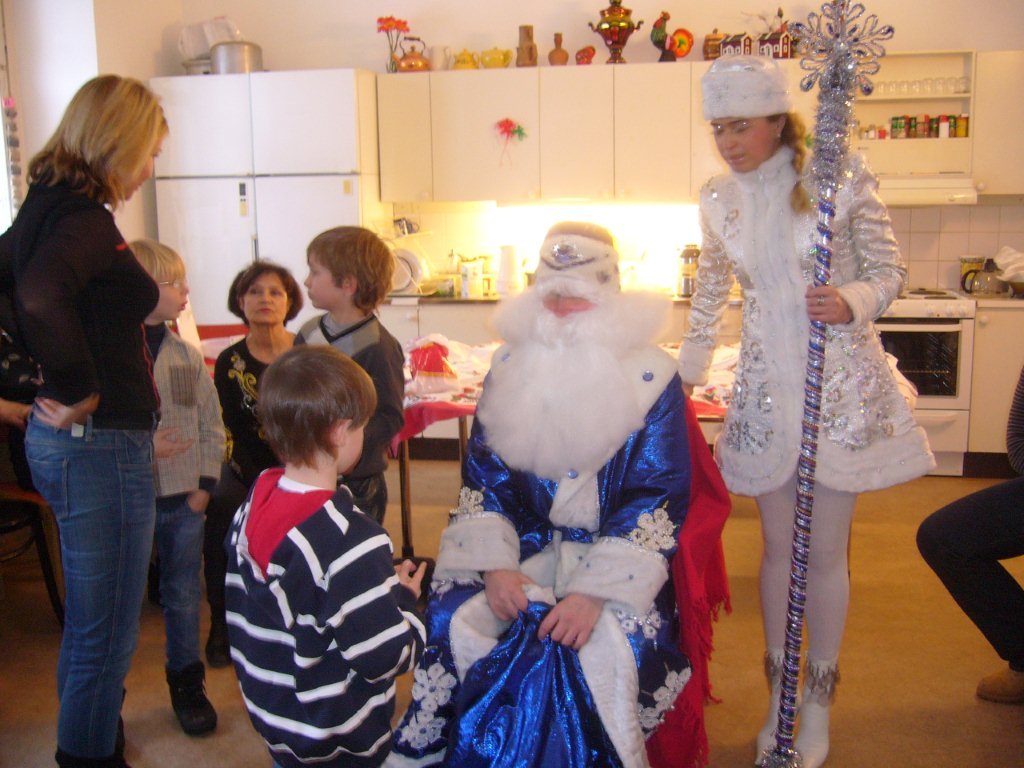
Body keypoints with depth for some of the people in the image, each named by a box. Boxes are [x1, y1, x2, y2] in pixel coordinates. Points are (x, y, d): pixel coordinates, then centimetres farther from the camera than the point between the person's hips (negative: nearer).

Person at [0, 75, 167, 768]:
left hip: (73, 441, 10)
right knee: (105, 636, 4)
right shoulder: (86, 218, -18)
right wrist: (81, 392, -23)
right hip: (100, 443, -10)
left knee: (90, 625, 25)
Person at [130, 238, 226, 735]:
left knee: (184, 597, 15)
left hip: (184, 501, 4)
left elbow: (212, 425, 9)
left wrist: (205, 483, 1)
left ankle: (186, 684, 33)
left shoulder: (187, 355, 5)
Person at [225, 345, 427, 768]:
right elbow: (385, 657, -25)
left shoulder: (253, 506, -6)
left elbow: (239, 611, 6)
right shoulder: (351, 541, -30)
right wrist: (406, 599, -8)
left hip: (270, 714, 7)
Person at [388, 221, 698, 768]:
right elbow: (483, 475, 3)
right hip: (527, 543, 3)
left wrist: (597, 591, -22)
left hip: (615, 555, -2)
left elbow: (655, 498, -10)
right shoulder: (511, 365, 4)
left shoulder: (652, 378, -6)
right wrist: (494, 564, -13)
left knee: (599, 646, -29)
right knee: (451, 615, -20)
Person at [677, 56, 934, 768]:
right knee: (778, 546, 11)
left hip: (839, 382, -3)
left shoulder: (841, 177, -8)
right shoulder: (720, 199, 4)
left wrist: (853, 302, -25)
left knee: (825, 550, 5)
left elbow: (890, 271, -4)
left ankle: (819, 703, 25)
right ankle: (779, 694, 29)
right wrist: (683, 380, 12)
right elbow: (710, 296, 13)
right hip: (766, 386, 3)